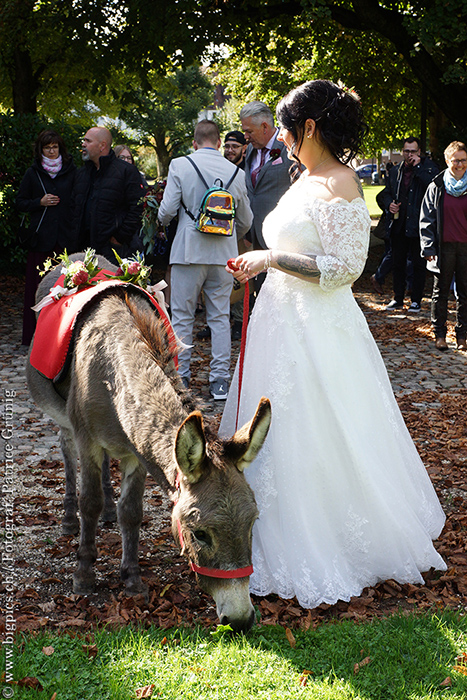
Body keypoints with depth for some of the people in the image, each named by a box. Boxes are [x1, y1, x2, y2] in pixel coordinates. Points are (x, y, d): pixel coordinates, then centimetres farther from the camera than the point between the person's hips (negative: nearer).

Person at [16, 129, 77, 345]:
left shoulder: (71, 172, 8)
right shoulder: (33, 174, 9)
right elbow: (20, 203, 12)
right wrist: (40, 202, -6)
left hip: (65, 237, 0)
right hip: (41, 237, 0)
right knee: (39, 286, -2)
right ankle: (35, 334, 3)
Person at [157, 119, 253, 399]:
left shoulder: (180, 165, -5)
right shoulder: (237, 172, 4)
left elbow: (167, 210, -8)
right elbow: (246, 221, 11)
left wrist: (163, 222, 16)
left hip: (189, 250, -2)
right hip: (224, 254, 2)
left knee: (182, 316, 7)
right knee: (220, 317, 8)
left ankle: (181, 375, 12)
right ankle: (220, 380, 9)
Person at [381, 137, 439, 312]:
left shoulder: (429, 167, -4)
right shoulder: (395, 171, 11)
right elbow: (387, 192, 21)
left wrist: (417, 166, -20)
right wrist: (389, 204, 0)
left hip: (419, 225, -4)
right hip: (399, 225, 5)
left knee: (419, 264, 3)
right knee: (398, 263, 11)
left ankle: (416, 300, 13)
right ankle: (398, 299, 22)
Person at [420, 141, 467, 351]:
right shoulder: (436, 186, 3)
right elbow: (427, 219, 4)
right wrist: (428, 247, -4)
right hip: (444, 247, -1)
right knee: (440, 291, 6)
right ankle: (439, 334, 15)